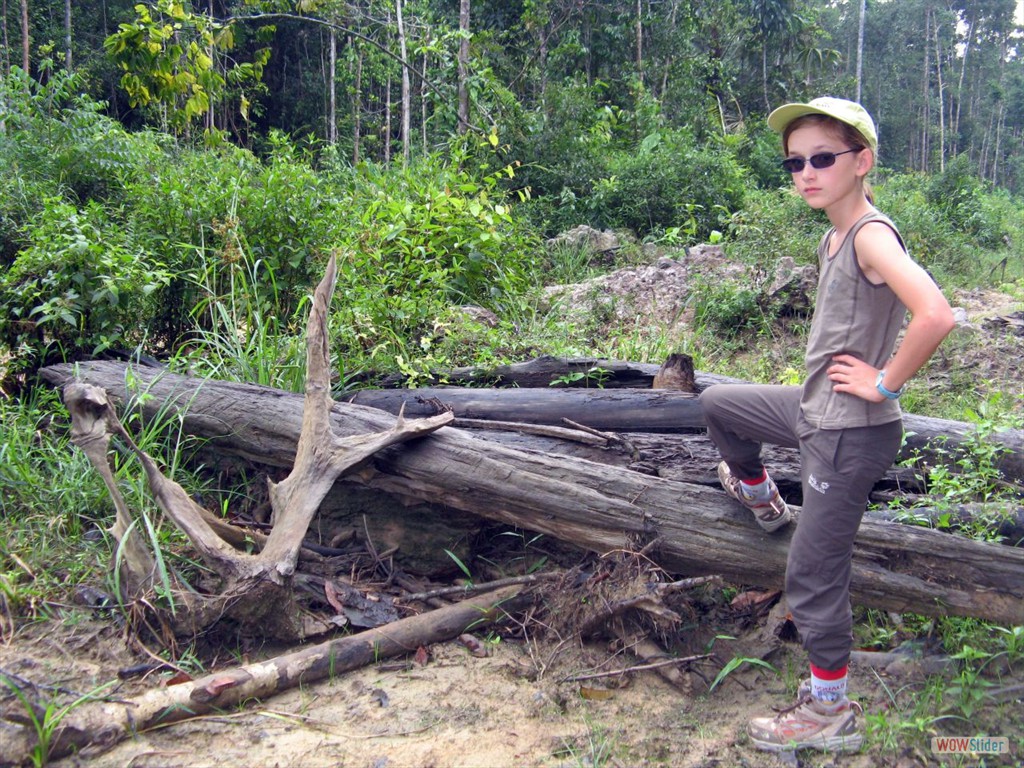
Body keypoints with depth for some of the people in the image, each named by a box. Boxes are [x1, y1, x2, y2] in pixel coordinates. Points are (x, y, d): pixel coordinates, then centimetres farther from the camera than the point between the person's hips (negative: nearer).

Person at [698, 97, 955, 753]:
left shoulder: (872, 234, -21)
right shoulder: (835, 235, 7)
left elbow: (935, 315, -36)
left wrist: (886, 382, -24)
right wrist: (838, 372, 14)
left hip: (852, 432, -9)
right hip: (816, 409, 9)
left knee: (814, 576, 0)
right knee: (717, 403, 23)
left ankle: (831, 712, 18)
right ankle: (761, 498, 44)